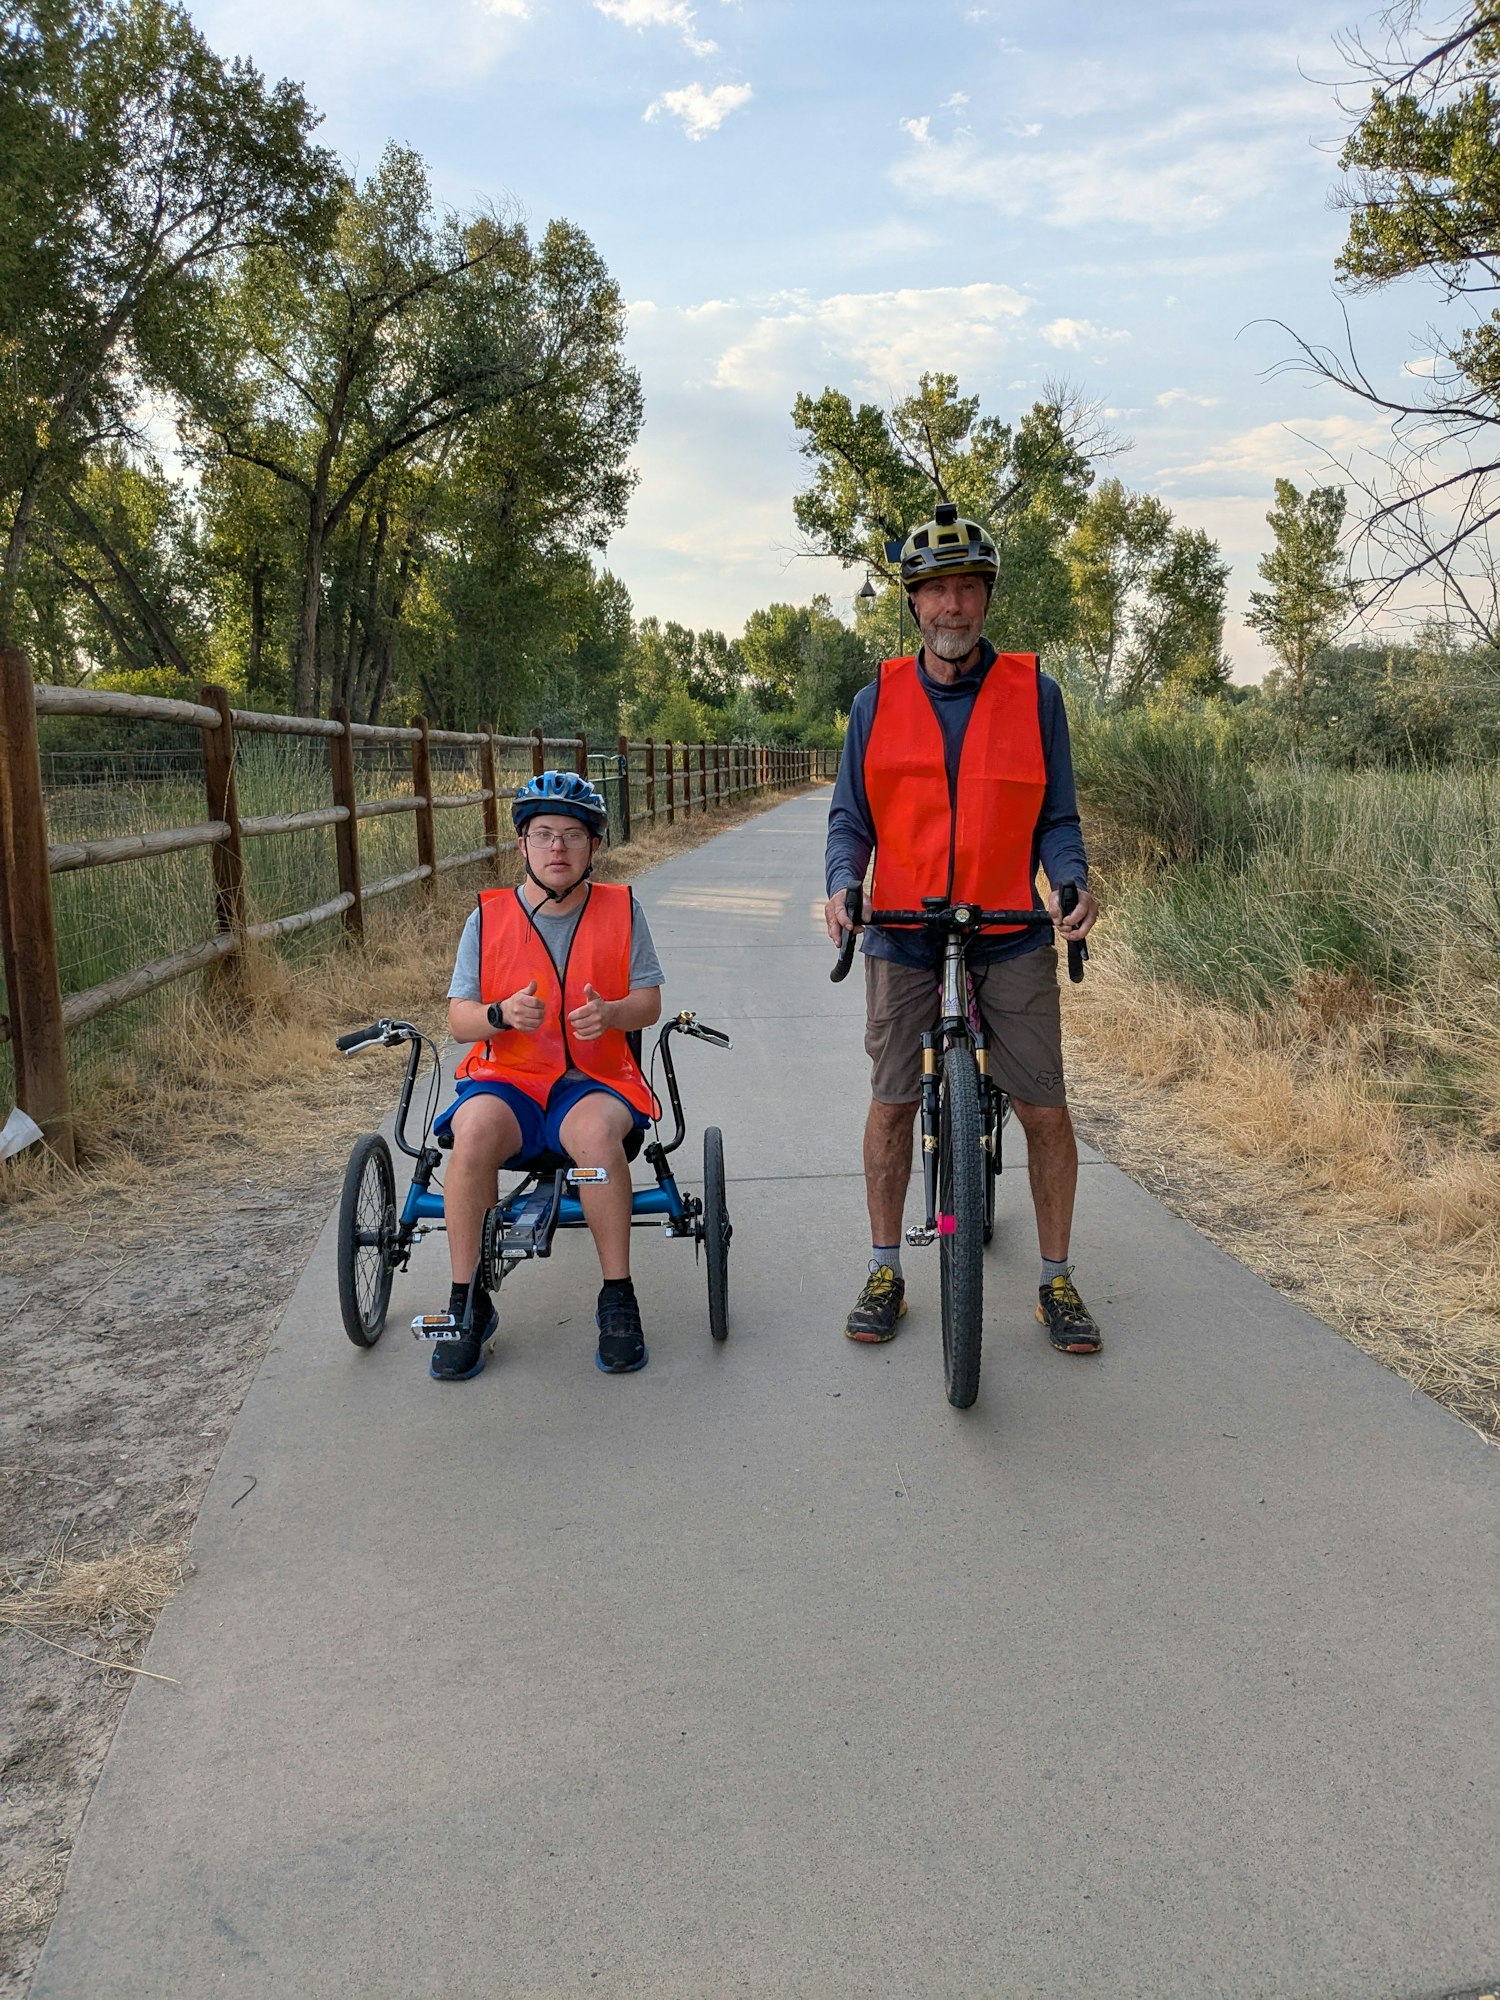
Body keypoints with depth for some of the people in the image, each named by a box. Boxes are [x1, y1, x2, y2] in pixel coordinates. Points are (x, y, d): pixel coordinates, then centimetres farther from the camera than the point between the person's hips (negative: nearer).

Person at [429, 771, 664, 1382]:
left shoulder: (620, 909, 6)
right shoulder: (488, 918, 5)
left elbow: (649, 1003, 4)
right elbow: (459, 1018, 3)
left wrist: (610, 1012, -19)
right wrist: (502, 1014, -19)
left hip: (594, 1079, -1)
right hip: (505, 1079, 1)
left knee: (597, 1131, -35)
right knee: (475, 1132, -33)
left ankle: (617, 1298, -18)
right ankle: (466, 1303, -16)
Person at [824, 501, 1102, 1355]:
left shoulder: (1033, 693, 2)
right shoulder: (878, 700, 4)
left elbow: (1056, 818, 4)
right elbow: (852, 817, 6)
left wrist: (1074, 882, -16)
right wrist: (842, 884, -14)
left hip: (1012, 933, 0)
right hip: (903, 933, 1)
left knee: (1045, 1109, 1)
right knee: (892, 1102, 5)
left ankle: (1057, 1279, 18)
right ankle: (886, 1272, 21)